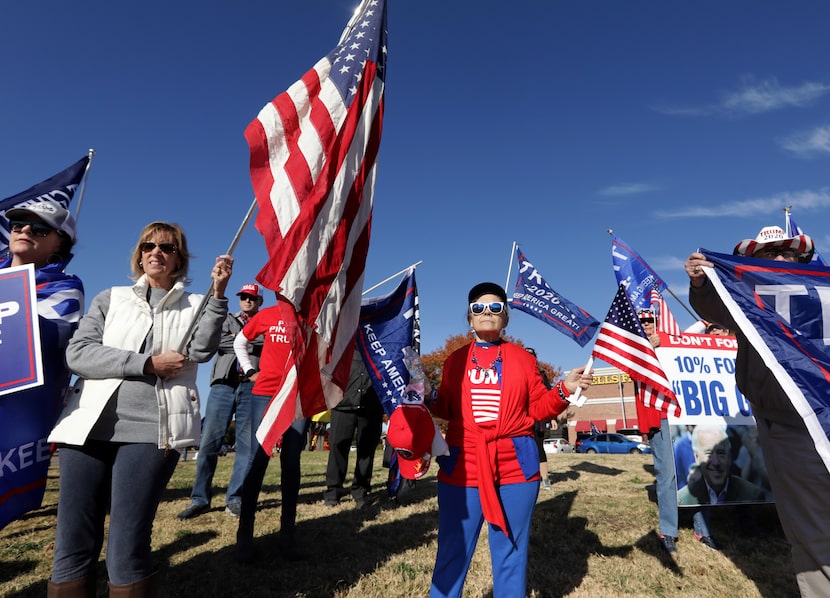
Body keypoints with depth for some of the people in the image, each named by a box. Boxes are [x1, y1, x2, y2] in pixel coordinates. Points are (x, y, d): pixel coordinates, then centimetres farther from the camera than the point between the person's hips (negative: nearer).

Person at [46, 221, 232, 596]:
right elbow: (78, 353, 3)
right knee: (73, 548, 4)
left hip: (151, 429, -2)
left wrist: (218, 293, -15)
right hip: (90, 425, 2)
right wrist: (148, 363, -7)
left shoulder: (195, 306, 13)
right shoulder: (110, 299, 17)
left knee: (127, 551, -5)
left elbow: (201, 350, -7)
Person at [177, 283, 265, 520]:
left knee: (246, 444, 0)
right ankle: (200, 498, 7)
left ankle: (235, 499, 7)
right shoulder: (227, 320, 20)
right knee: (209, 442, -3)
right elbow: (217, 341, 0)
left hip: (252, 387, -1)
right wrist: (250, 343, -4)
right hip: (223, 384, 1)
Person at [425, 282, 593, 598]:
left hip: (515, 467, 0)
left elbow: (539, 409, 5)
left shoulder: (523, 358, 6)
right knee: (452, 553, 9)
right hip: (462, 467, 1)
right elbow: (444, 410, 8)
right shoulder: (455, 360, 8)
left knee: (511, 553, 14)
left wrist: (564, 390, -11)